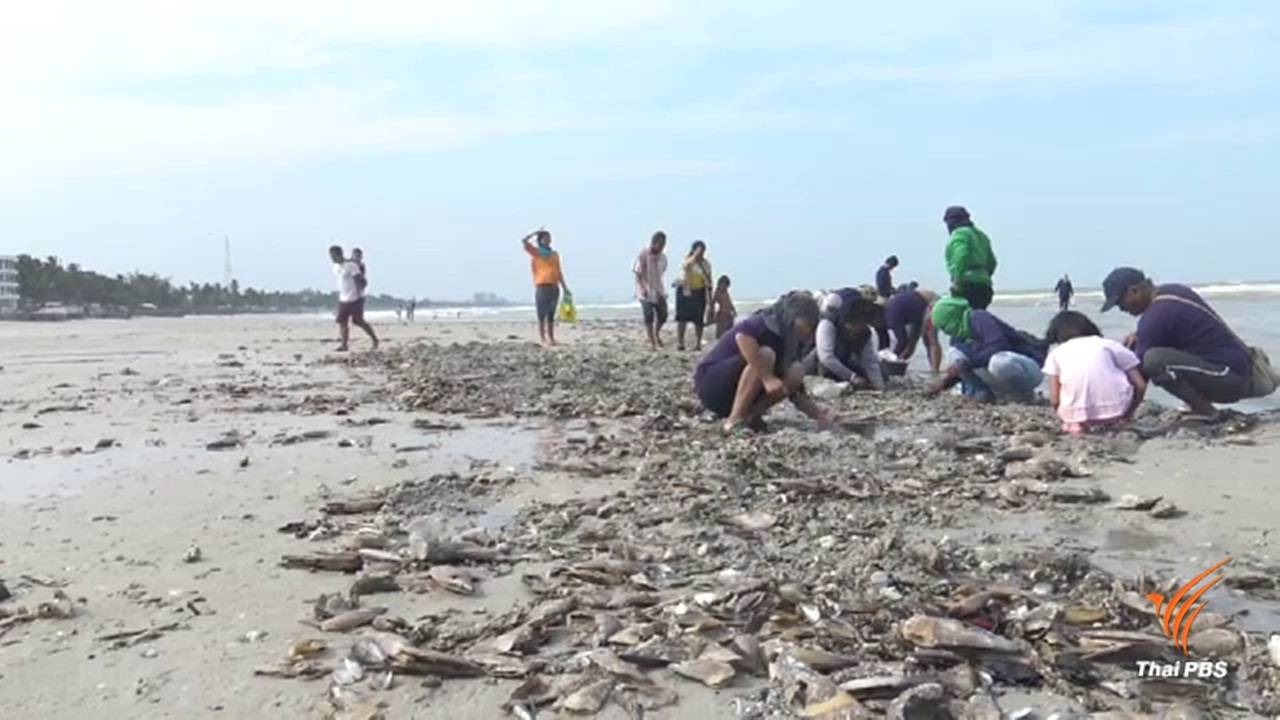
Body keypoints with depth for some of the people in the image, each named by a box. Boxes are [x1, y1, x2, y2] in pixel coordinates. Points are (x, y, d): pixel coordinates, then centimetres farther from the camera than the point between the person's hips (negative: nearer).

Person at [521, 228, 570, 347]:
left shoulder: (555, 254, 16)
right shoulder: (535, 251, 6)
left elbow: (559, 272, 17)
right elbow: (524, 241, -9)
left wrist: (565, 288, 12)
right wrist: (536, 232, 1)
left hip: (554, 287, 4)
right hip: (542, 286, -4)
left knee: (551, 315, 7)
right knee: (541, 314, -5)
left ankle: (551, 339, 11)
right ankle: (543, 340, -6)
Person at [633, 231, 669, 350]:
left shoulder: (662, 256, 4)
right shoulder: (643, 254, -12)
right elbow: (637, 273, -11)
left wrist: (660, 289, 8)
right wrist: (642, 288, -20)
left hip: (658, 291, 5)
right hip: (646, 292, -5)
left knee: (662, 315, 7)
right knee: (649, 317, -6)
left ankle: (657, 334, 34)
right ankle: (652, 342, 1)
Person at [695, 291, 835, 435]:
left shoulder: (792, 343, 6)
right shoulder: (766, 323, -16)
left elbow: (796, 393, 8)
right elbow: (742, 336, -40)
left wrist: (819, 415, -7)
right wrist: (767, 377, -38)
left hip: (733, 392, 8)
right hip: (711, 383, -7)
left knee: (796, 372, -9)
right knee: (765, 355, -30)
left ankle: (750, 416, -7)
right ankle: (734, 421, -28)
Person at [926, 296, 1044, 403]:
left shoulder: (979, 317, -18)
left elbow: (999, 347, -30)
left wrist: (966, 363, -28)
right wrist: (944, 382, 6)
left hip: (1028, 368, -7)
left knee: (998, 362, -42)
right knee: (954, 354, -2)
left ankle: (1023, 395, -12)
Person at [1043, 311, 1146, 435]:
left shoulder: (1056, 353, 18)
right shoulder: (1109, 344, 19)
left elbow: (1055, 401, 9)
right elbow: (1140, 385, 13)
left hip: (1076, 412, -1)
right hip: (1115, 408, 1)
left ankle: (1075, 424, 5)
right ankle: (1111, 421, 18)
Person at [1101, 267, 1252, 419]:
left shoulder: (1156, 315, -20)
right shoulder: (1171, 291, 9)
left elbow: (1140, 368, -16)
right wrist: (1139, 336, 8)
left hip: (1229, 380, -10)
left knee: (1153, 359, -30)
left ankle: (1204, 410, -12)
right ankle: (1199, 404, 13)